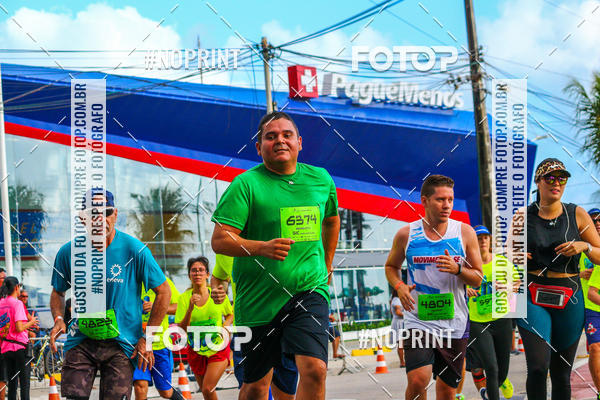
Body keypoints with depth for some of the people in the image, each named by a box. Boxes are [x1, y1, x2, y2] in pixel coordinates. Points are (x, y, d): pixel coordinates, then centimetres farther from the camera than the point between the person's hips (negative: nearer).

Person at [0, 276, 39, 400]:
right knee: (24, 382, -1)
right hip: (19, 346, -6)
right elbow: (19, 328, -19)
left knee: (12, 382, 12)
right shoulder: (17, 303, -11)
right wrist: (31, 322, -1)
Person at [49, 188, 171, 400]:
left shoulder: (134, 250, -9)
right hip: (80, 341, 2)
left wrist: (147, 339, -3)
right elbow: (58, 292, 16)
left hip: (121, 343, -2)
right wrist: (58, 319, -4)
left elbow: (163, 292, -1)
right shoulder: (68, 253, -1)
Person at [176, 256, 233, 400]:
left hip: (218, 349, -2)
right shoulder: (184, 298, -6)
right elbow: (182, 329, -12)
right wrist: (190, 308, -24)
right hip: (196, 351, 2)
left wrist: (225, 326, -9)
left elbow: (230, 314, 12)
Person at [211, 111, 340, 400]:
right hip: (258, 298, -2)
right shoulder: (245, 185, -7)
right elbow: (219, 241, -15)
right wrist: (262, 248, -29)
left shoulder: (321, 180, 7)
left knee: (314, 369, -18)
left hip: (309, 291, 2)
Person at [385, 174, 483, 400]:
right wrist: (399, 286, -3)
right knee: (418, 380, -20)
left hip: (454, 323, 2)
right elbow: (391, 266, 18)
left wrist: (458, 269, -15)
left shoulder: (464, 233, 2)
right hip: (418, 320, -2)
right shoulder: (406, 234, 1)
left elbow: (478, 279, 6)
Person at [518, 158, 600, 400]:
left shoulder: (578, 215, 3)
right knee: (538, 367, -17)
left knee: (561, 373, 5)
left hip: (569, 300, 1)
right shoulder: (523, 217, 3)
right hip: (533, 297, -1)